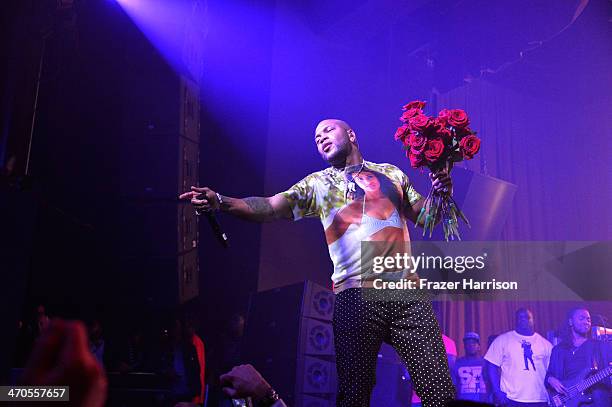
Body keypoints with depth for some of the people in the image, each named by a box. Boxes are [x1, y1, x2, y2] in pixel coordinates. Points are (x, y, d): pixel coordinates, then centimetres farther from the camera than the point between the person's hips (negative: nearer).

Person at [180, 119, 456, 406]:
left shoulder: (391, 173, 19)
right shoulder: (317, 183, 14)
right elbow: (269, 207, 1)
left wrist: (439, 194, 1)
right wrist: (221, 202, -15)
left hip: (406, 289, 1)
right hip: (356, 294, -1)